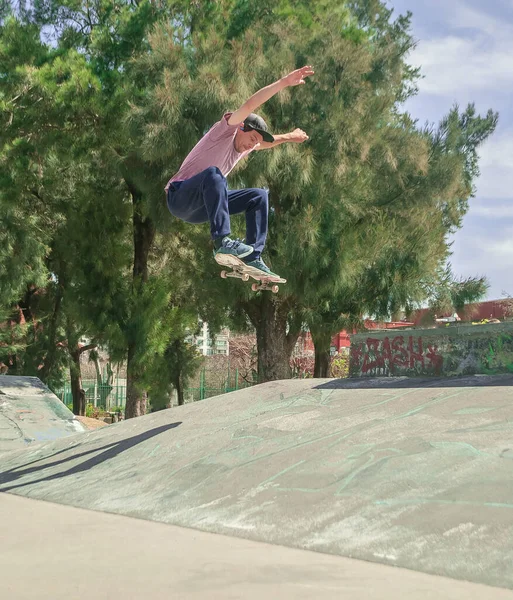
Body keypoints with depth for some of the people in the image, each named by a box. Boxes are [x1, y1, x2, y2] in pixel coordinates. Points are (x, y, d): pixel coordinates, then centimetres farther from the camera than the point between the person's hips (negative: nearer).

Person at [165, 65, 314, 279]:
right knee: (213, 173, -37)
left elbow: (266, 142, 39)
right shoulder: (226, 130, -9)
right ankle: (222, 241, -47)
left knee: (259, 196, 3)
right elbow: (250, 105, -24)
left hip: (203, 205, 9)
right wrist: (284, 82, -26)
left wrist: (288, 137, 28)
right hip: (179, 197, -9)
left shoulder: (244, 148, 14)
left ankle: (252, 258, -9)